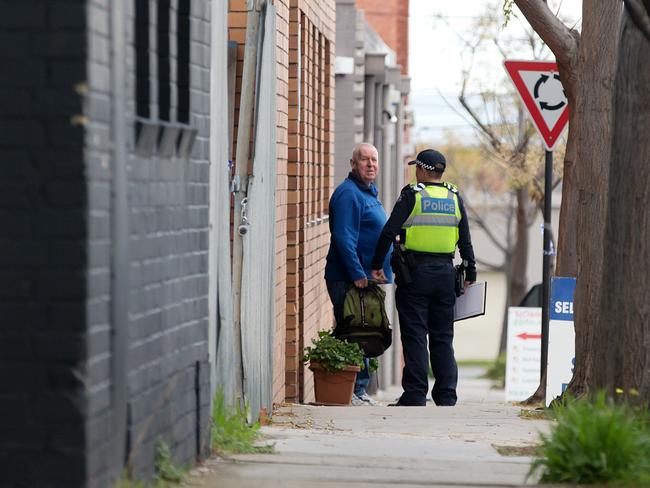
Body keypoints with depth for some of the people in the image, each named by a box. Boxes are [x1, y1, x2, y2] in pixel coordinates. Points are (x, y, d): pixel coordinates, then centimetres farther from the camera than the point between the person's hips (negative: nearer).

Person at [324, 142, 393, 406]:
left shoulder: (369, 193, 20)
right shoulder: (349, 193, -12)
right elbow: (344, 238, -20)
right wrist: (357, 274, -24)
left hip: (366, 278, 10)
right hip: (350, 279, -10)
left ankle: (359, 391, 16)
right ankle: (353, 392, -8)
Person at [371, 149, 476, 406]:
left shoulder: (412, 195, -6)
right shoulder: (454, 198, 7)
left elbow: (388, 233, -11)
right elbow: (465, 241, 9)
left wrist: (376, 266, -4)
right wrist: (470, 273, 15)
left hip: (415, 272, -4)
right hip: (445, 273, 4)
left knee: (414, 335, -1)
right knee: (443, 337, 10)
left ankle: (415, 395, -4)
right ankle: (446, 396, 8)